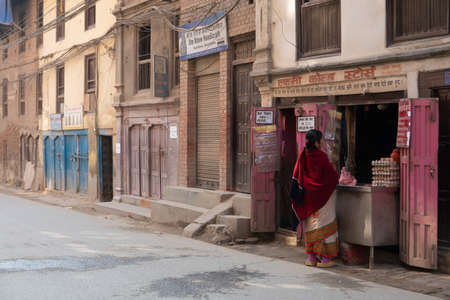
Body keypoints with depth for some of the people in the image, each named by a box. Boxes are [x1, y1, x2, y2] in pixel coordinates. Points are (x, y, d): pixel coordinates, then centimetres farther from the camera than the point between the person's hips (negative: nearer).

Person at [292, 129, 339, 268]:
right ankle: (325, 258, 4)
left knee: (311, 224, 13)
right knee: (325, 225, 3)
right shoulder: (321, 156, -17)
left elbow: (296, 176, 3)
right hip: (323, 195, -5)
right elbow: (333, 176, -10)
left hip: (308, 196, 5)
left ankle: (311, 257, 16)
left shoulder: (303, 156, -2)